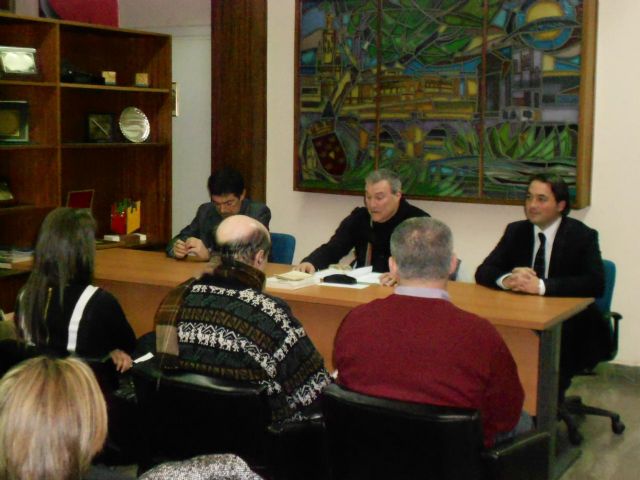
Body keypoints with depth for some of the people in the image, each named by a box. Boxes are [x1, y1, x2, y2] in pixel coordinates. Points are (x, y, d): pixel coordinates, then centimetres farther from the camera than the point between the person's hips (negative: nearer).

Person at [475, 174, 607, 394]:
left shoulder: (582, 236, -4)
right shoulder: (516, 231, 8)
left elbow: (595, 283, -19)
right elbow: (483, 272, 1)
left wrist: (541, 285, -29)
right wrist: (507, 279, -23)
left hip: (571, 328, -3)